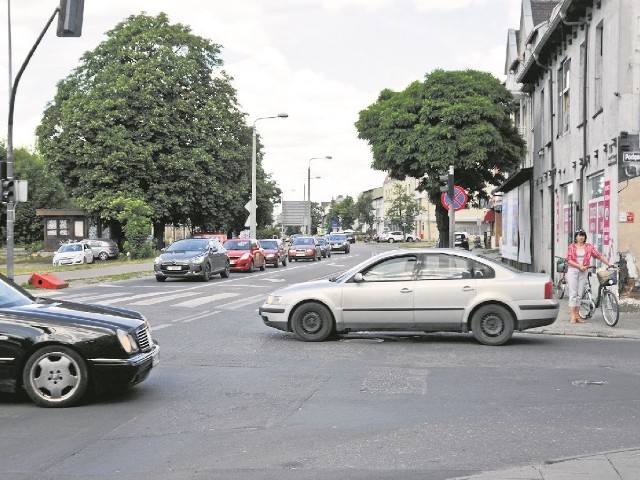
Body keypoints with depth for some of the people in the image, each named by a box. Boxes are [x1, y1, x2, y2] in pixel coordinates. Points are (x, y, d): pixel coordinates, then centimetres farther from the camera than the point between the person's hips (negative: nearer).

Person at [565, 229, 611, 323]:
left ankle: (577, 316, 9)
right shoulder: (571, 247, 1)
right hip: (573, 270, -2)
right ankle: (573, 316, -4)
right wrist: (579, 266, -15)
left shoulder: (589, 247, 6)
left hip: (583, 272, 2)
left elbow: (599, 256, 3)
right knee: (573, 293, -4)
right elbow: (568, 260, -5)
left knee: (579, 294, 5)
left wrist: (609, 264, -2)